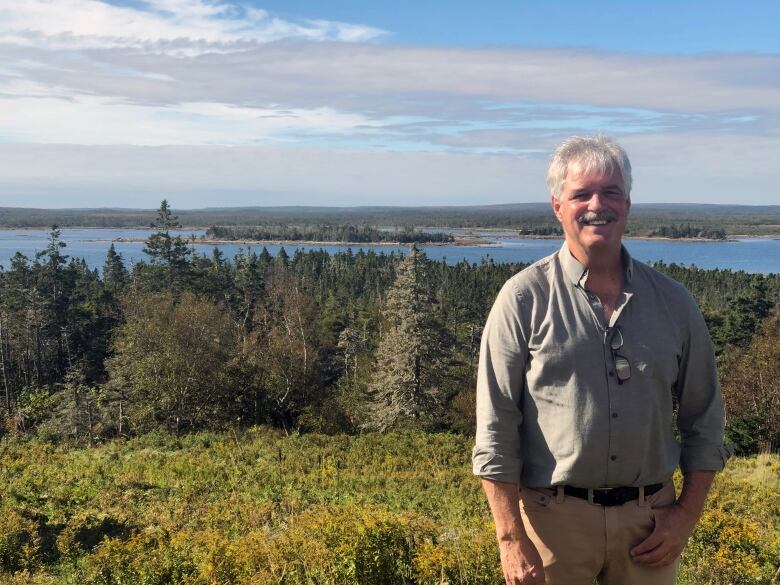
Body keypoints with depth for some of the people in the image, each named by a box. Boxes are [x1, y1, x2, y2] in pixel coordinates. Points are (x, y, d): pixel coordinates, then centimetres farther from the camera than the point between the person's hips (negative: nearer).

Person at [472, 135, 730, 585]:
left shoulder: (673, 302, 4)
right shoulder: (524, 299, -7)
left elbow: (704, 421, 11)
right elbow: (496, 432, -8)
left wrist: (688, 514, 3)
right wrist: (511, 538, -11)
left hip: (650, 517, 3)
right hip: (554, 515, -3)